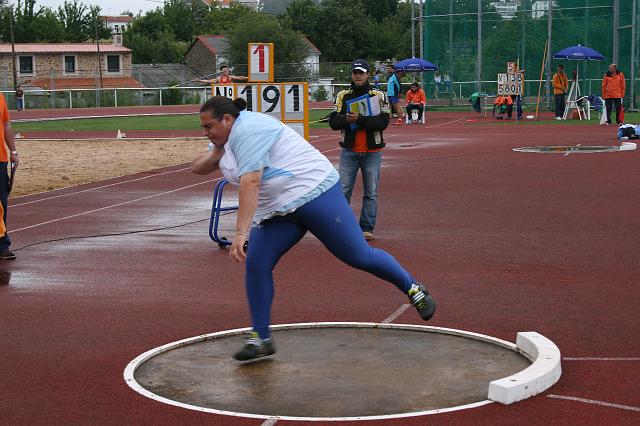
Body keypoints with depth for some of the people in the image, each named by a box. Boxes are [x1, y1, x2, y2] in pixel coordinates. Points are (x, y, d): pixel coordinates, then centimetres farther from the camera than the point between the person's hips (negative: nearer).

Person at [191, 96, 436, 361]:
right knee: (255, 266, -4)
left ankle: (412, 288, 17)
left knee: (359, 256, -6)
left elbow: (250, 183, -30)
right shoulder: (227, 139, 11)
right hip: (278, 213, 9)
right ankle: (261, 340, 6)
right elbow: (197, 168, 16)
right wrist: (214, 155, -6)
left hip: (314, 194, -9)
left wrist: (241, 233, -35)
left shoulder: (248, 130, -20)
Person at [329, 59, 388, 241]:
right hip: (349, 151, 1)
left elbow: (383, 122, -10)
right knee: (343, 190, -3)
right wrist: (347, 119, -20)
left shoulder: (378, 96, 1)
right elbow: (333, 122, 0)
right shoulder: (342, 96, 7)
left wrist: (360, 119, -21)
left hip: (372, 152, -1)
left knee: (371, 192, 3)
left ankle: (367, 228, 11)